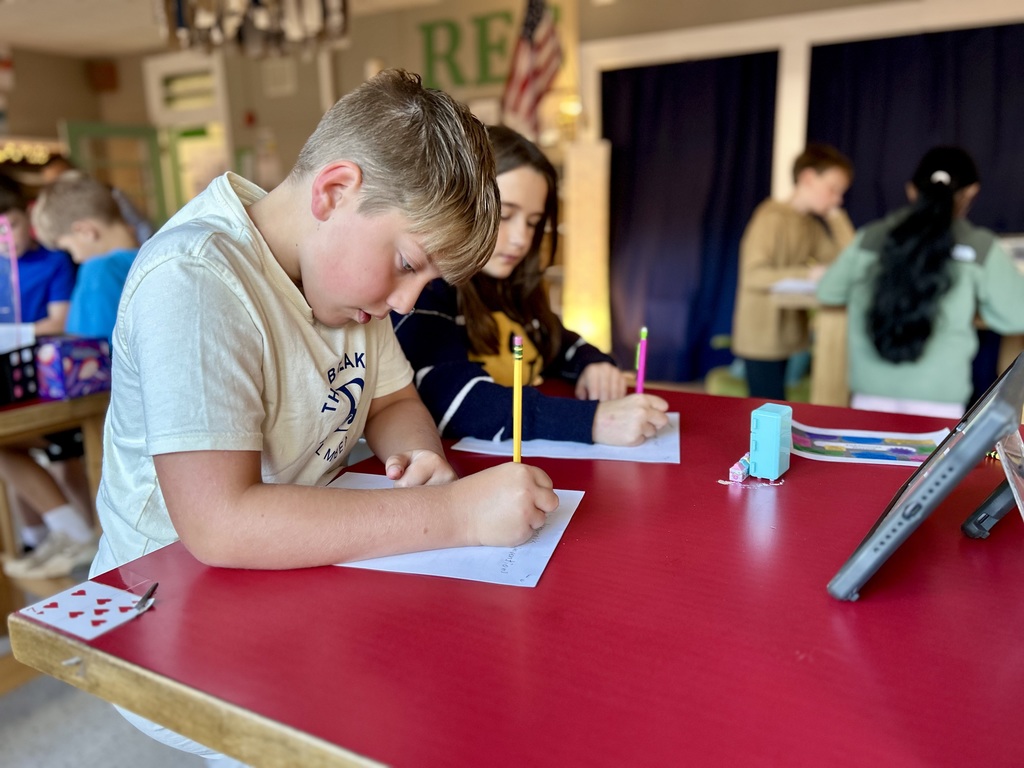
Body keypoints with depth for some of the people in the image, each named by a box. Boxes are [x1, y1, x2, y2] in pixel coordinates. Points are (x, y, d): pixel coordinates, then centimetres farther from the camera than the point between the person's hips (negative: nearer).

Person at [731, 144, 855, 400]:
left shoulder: (815, 222, 14)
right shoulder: (773, 216, -13)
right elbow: (753, 275, -23)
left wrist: (836, 215, 3)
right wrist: (808, 274, -28)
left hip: (792, 338, 8)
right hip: (763, 341, -8)